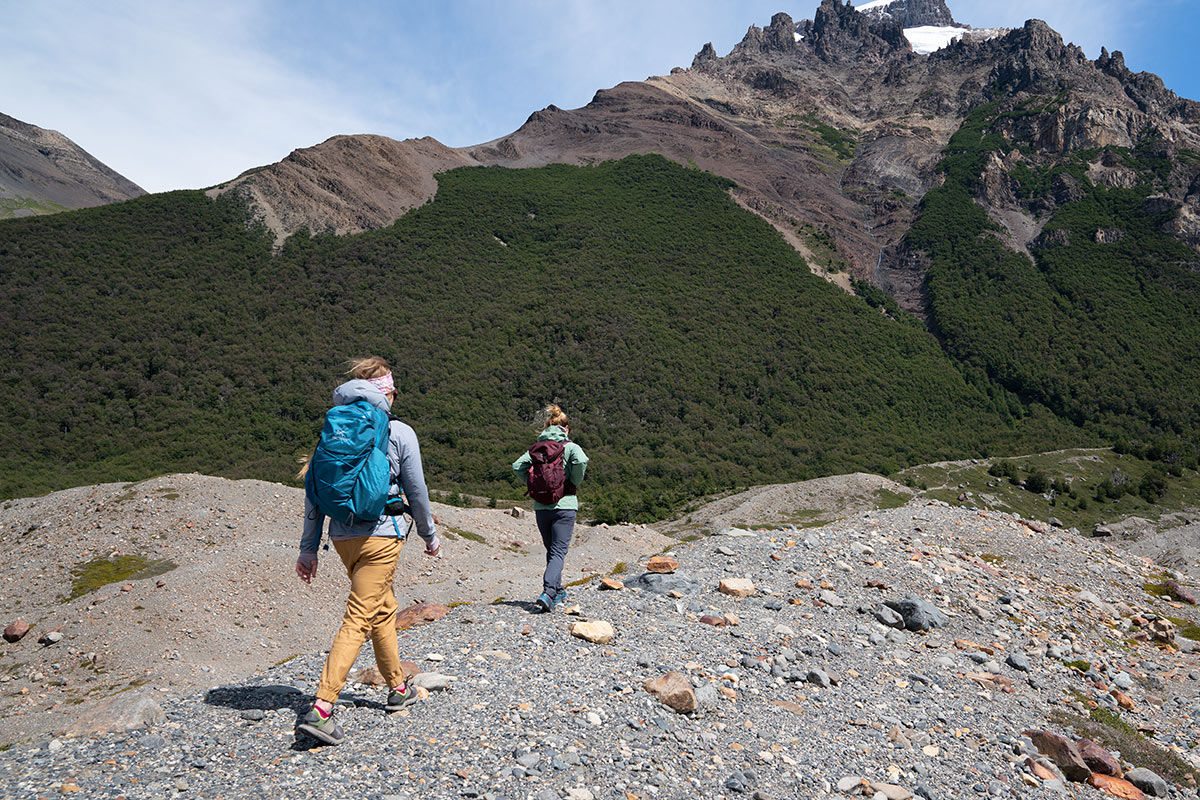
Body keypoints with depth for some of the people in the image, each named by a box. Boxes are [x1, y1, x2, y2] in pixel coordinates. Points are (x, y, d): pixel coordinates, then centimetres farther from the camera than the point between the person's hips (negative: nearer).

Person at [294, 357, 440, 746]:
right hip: (380, 535, -6)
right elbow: (416, 492, -1)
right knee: (358, 620, -5)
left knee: (383, 608, 21)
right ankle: (320, 709, -12)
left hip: (342, 535, 6)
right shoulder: (400, 433, -6)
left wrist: (308, 548, 9)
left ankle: (398, 688, 35)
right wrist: (430, 534, 13)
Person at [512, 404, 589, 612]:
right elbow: (581, 461, -22)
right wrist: (574, 483, -6)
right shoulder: (570, 447, -3)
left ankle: (558, 592, 27)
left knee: (551, 551, 19)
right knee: (559, 552, -4)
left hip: (541, 507, 4)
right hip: (564, 505, -4)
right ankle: (548, 592, -21)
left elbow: (517, 466, -1)